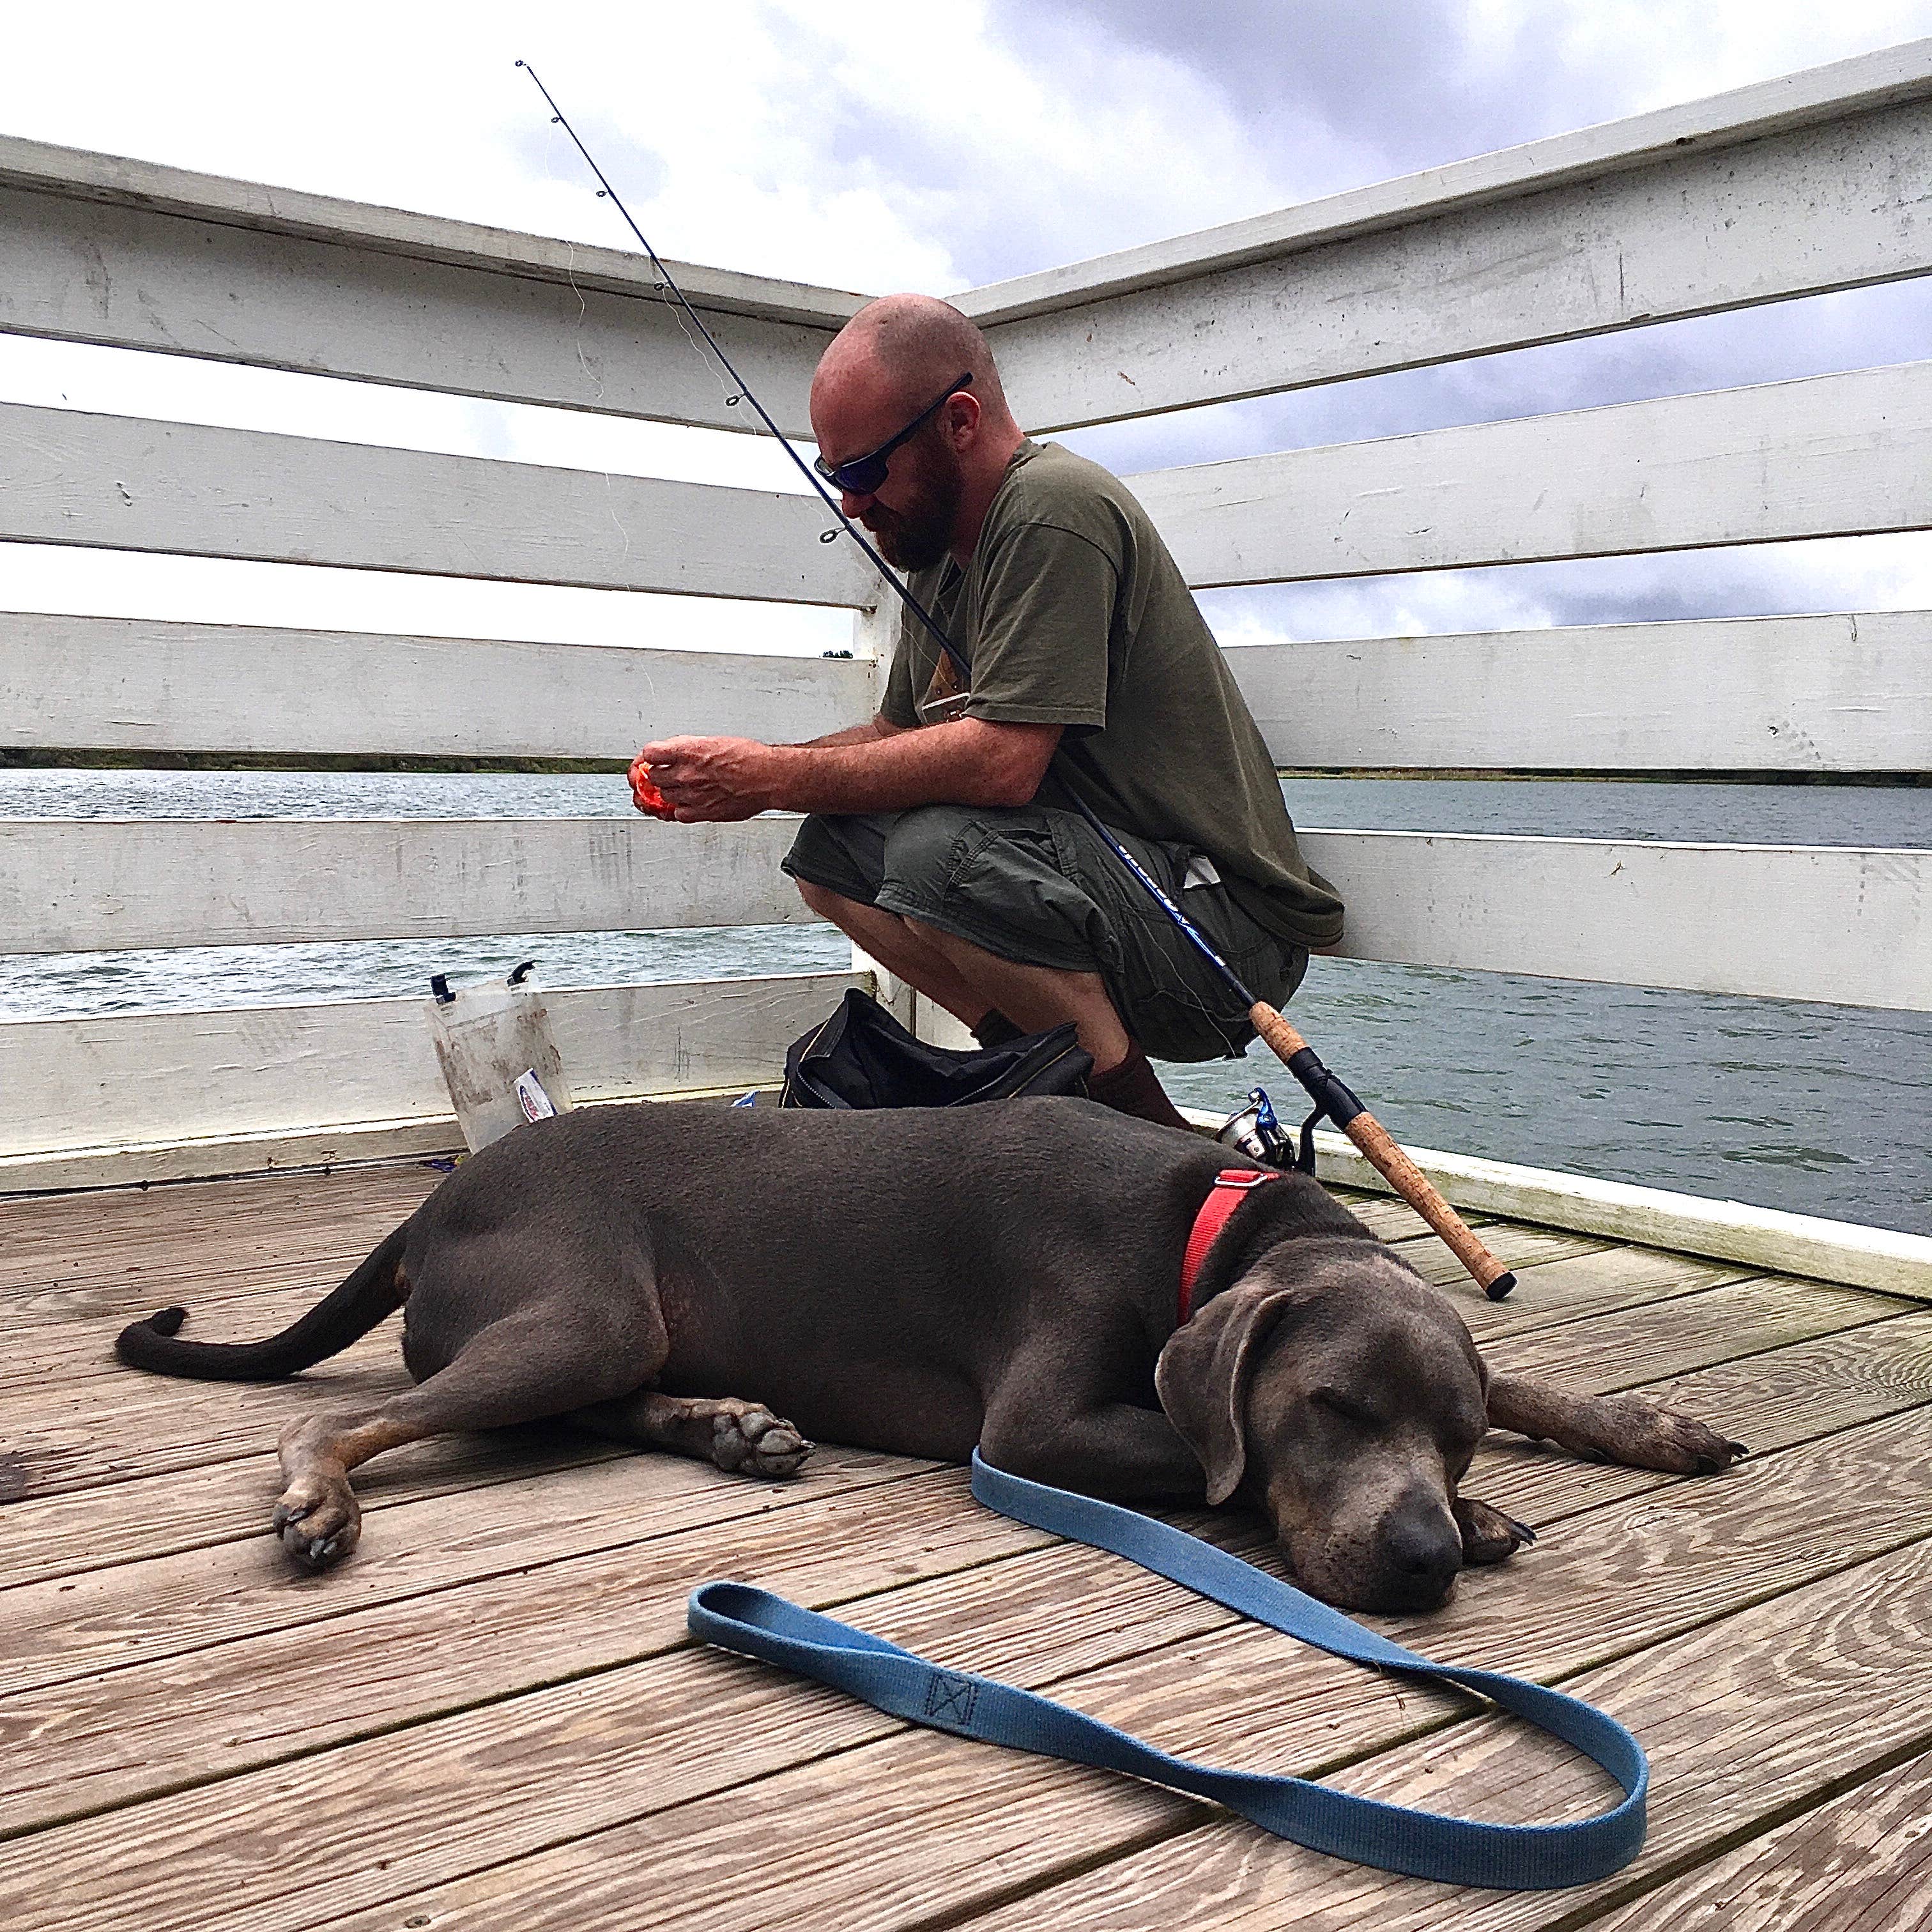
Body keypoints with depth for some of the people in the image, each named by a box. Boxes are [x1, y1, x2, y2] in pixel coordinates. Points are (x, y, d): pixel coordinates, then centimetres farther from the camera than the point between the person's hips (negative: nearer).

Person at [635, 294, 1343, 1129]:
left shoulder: (1054, 508, -17)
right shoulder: (940, 550, 12)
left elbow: (1003, 760, -27)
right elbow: (897, 735, 17)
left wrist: (778, 778, -19)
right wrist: (744, 771, 0)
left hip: (1228, 918, -9)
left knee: (942, 852, -31)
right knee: (829, 849, 2)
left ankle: (1156, 1146, -14)